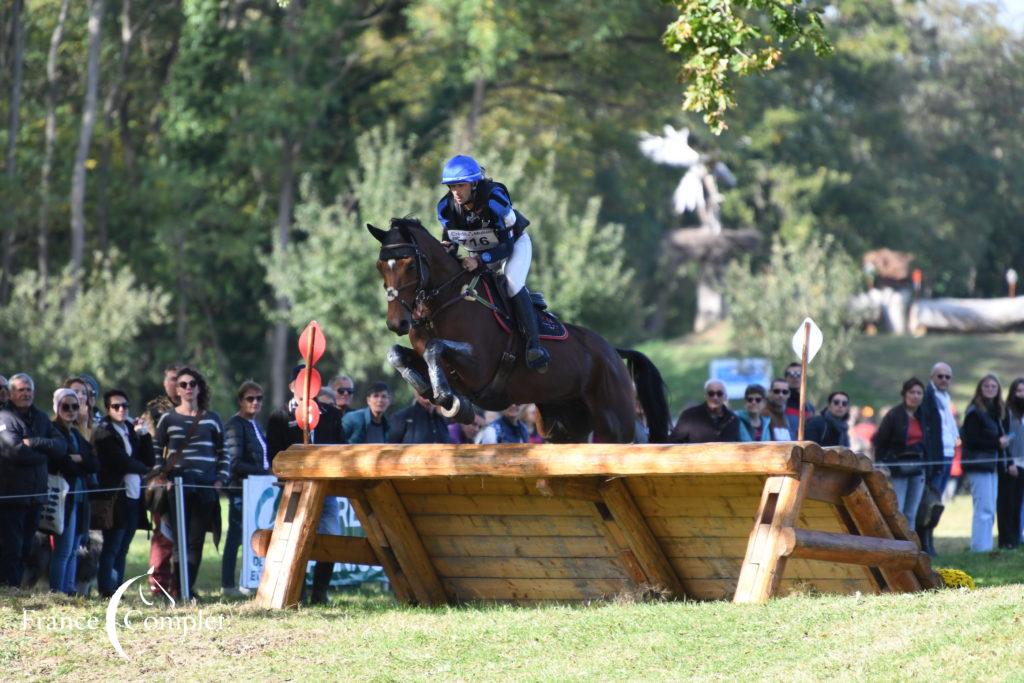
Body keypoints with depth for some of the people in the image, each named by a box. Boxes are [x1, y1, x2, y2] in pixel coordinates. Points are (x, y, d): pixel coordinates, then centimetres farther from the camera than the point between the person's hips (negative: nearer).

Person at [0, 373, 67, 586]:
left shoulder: (40, 418, 14)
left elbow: (61, 446, 2)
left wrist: (35, 443, -14)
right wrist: (44, 454, -7)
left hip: (35, 495, 7)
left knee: (25, 548, 11)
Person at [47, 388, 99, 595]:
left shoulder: (78, 434, 20)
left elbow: (94, 465, 9)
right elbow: (60, 463, -15)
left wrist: (77, 460, -6)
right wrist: (82, 463, -3)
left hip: (79, 497, 8)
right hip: (64, 495, -8)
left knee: (73, 551, 6)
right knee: (64, 550, -11)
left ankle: (69, 590, 7)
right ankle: (57, 591, -11)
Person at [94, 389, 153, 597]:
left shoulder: (131, 430, 18)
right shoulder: (103, 432, -4)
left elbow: (148, 460, 12)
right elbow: (123, 462, -13)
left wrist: (144, 434, 3)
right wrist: (145, 470, 0)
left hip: (134, 496, 7)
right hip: (116, 498, -7)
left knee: (122, 549, 7)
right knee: (112, 548, -7)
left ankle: (116, 591, 9)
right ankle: (107, 592, -6)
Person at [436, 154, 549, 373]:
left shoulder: (495, 199, -35)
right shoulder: (446, 208, -20)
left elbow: (507, 246, -31)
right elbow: (449, 243, -6)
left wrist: (479, 260, -46)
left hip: (515, 243, -6)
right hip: (479, 253, 6)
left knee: (512, 285, -31)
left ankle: (533, 343, -32)